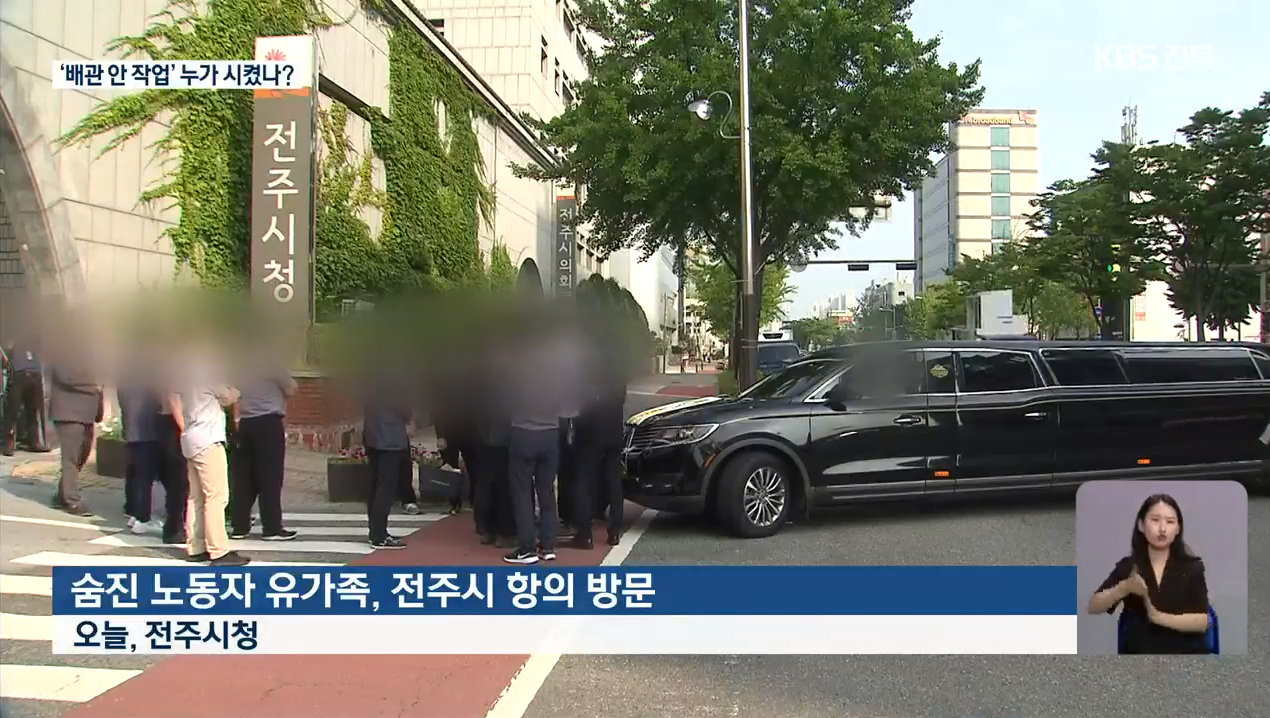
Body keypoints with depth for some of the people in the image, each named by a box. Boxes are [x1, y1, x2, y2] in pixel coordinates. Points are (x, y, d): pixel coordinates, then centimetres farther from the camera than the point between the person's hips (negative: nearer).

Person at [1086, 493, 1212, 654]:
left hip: (1184, 651, 0)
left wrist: (1158, 616, -21)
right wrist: (1124, 588, -21)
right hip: (1138, 650, 0)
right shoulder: (1127, 566, 3)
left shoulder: (1192, 567, 1)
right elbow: (1093, 607, -5)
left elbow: (1203, 621, -8)